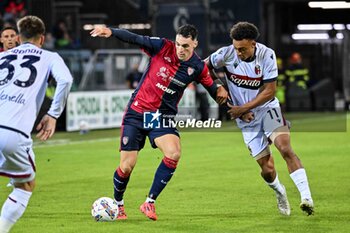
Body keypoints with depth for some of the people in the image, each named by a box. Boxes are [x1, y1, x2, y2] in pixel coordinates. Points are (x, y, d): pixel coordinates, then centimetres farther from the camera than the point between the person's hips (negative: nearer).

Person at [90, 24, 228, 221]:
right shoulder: (163, 47, -11)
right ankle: (118, 204, 26)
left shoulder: (198, 68, -5)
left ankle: (150, 202, -12)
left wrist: (219, 90, -16)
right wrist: (110, 31, -30)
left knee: (174, 153, -26)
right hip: (137, 112, -1)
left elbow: (211, 88, 8)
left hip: (164, 117, 1)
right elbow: (134, 39, -14)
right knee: (127, 166, -5)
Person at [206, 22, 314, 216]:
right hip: (247, 119, 1)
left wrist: (243, 108, -17)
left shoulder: (267, 55, -15)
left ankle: (306, 197, -27)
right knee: (267, 169, -1)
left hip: (267, 108, -1)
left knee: (285, 148, -25)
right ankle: (280, 192, 32)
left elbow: (270, 92, -13)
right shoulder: (226, 54, -15)